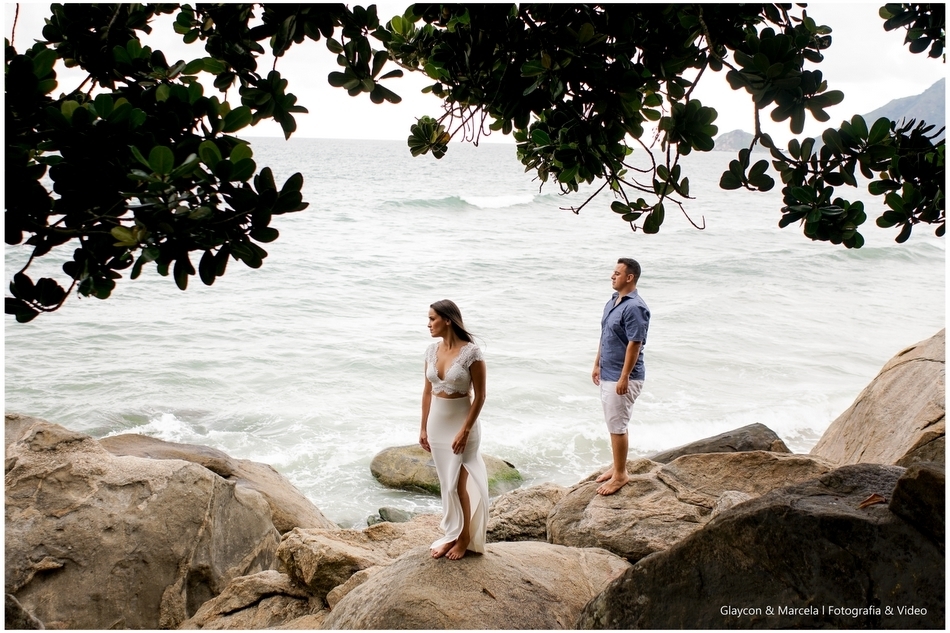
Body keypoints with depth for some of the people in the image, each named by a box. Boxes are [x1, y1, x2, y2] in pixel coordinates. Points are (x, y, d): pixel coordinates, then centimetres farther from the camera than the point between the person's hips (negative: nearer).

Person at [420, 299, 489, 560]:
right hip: (437, 423, 6)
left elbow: (480, 396, -14)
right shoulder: (432, 350, 1)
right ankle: (452, 535, 28)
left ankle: (465, 538, 20)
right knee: (446, 483, 14)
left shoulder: (471, 352, -17)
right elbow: (427, 391, 8)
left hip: (461, 423, -6)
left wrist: (465, 430, -17)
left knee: (457, 483, 2)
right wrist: (424, 428, 9)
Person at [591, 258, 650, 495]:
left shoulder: (635, 307, -20)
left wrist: (624, 378, -23)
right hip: (607, 375, 10)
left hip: (623, 378, -9)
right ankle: (616, 465, 29)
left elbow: (635, 344, -22)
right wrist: (597, 364, 19)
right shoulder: (612, 302, 11)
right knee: (613, 424, 17)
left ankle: (620, 474, 7)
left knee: (617, 426, -3)